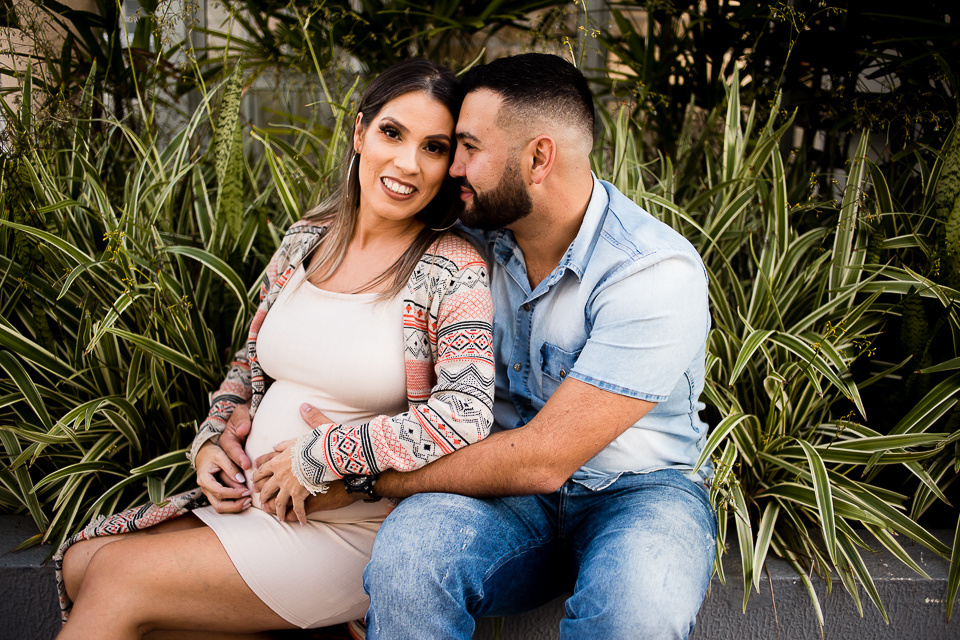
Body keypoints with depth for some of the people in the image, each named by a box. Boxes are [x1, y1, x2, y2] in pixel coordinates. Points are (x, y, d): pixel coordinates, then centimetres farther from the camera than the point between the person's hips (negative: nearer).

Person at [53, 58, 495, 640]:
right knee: (80, 562, -1)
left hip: (355, 532, -7)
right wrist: (210, 442, 2)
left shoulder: (454, 271, -14)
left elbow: (464, 419, -28)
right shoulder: (306, 240, 6)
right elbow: (254, 361, 19)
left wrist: (314, 457, -20)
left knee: (113, 578, -12)